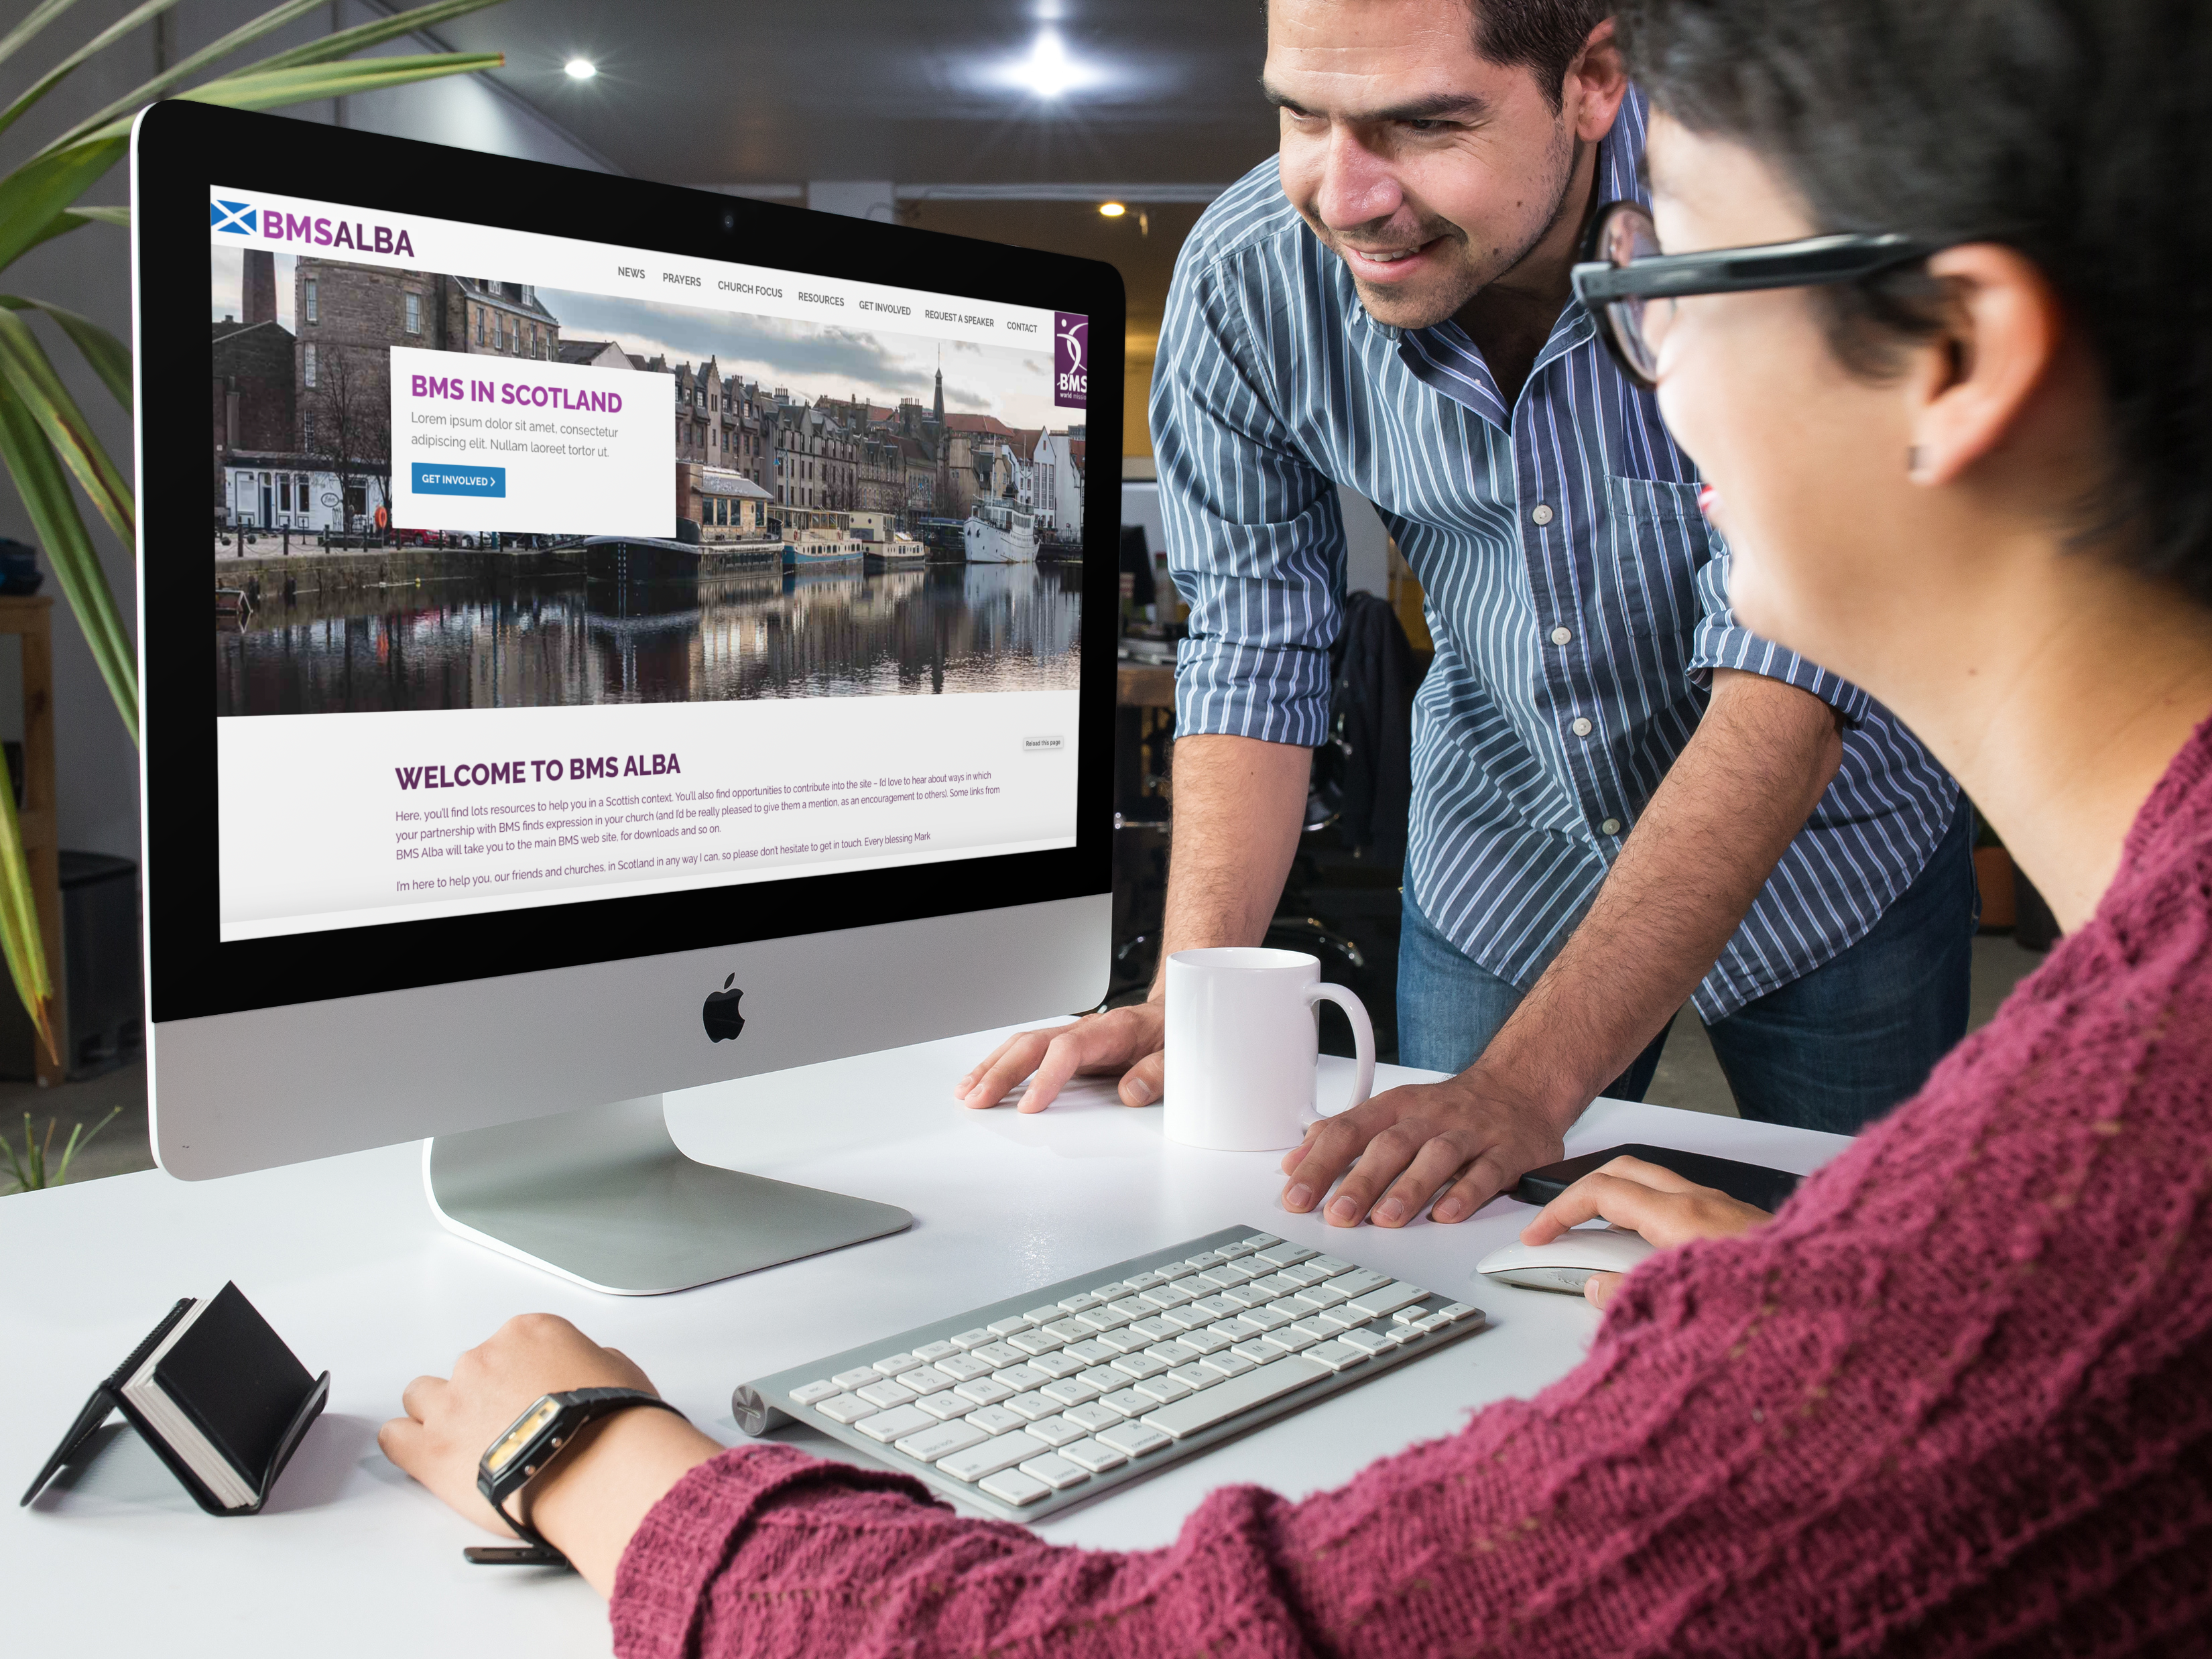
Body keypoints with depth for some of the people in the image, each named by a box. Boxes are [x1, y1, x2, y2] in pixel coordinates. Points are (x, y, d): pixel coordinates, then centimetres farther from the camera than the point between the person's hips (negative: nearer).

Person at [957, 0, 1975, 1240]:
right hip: (1504, 862, 2)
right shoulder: (1245, 278, -20)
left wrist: (1530, 1080, -42)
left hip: (1828, 845, -1)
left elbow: (1788, 682, -35)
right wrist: (1191, 1006, -22)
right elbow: (1255, 648, -11)